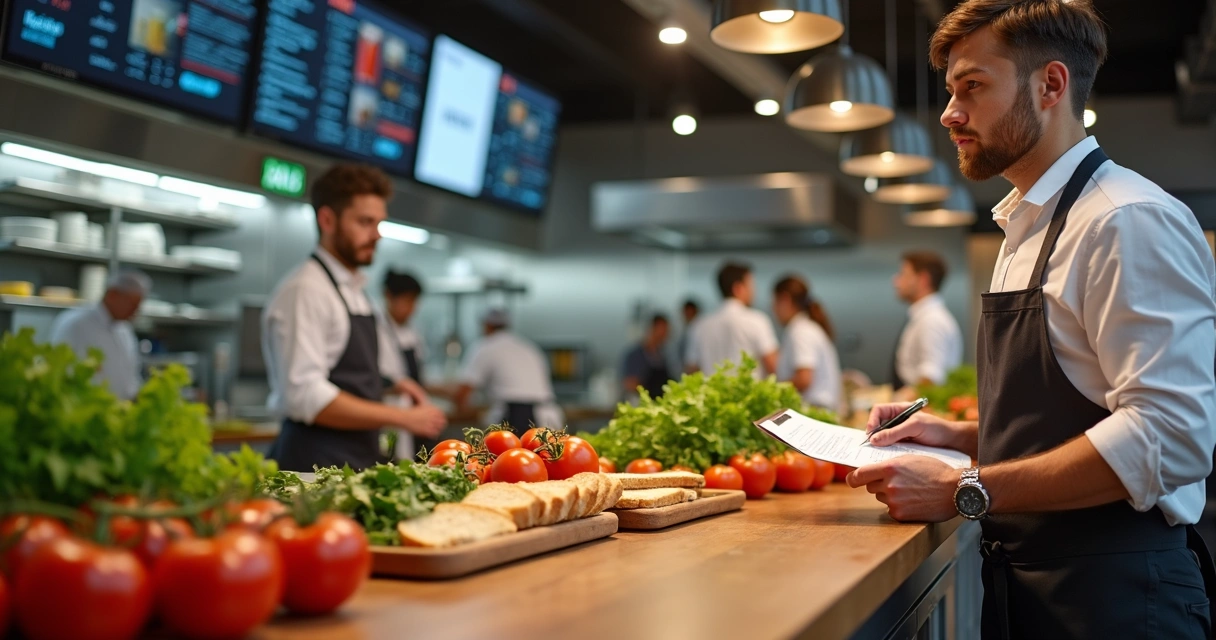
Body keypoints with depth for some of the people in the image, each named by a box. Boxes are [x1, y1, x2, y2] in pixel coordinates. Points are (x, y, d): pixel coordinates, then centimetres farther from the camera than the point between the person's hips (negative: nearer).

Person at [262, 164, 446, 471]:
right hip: (317, 463, -8)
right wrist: (403, 417, -18)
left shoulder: (356, 293, 17)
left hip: (361, 459, 8)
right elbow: (304, 396, -20)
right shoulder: (304, 290, -11)